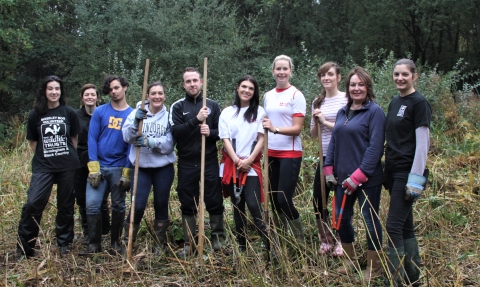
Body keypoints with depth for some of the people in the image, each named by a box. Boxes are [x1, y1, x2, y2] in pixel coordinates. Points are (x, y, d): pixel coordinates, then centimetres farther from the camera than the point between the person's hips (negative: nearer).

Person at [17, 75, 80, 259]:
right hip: (43, 166, 0)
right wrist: (44, 156, 2)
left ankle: (64, 243, 25)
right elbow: (32, 142, 8)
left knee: (66, 206, 9)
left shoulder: (69, 113, 2)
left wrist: (67, 155, 7)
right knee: (33, 204, -12)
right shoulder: (35, 114, 2)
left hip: (67, 166, 1)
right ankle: (24, 247, 1)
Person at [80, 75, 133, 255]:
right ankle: (94, 244, 8)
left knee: (118, 206, 8)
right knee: (92, 205, -5)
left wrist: (127, 172, -7)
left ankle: (115, 242, 23)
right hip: (98, 166, 0)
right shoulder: (100, 112, 3)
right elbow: (92, 139, -1)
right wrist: (93, 167, -10)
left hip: (119, 168, 0)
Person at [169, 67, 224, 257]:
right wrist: (196, 120, -20)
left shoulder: (212, 105, 7)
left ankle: (217, 239, 17)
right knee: (188, 205, 6)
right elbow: (175, 132, -10)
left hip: (210, 162, 0)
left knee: (215, 202, 3)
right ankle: (189, 243, 16)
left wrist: (211, 133, -15)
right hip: (186, 164, 0)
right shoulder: (177, 107, 3)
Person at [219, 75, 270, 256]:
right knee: (238, 207, 8)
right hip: (231, 165, 3)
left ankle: (269, 246, -8)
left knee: (254, 206, -13)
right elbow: (225, 139, 2)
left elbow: (261, 139, -2)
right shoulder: (227, 112, 8)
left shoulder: (259, 112, 4)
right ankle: (241, 246, 15)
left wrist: (249, 160, -12)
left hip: (252, 166, -2)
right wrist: (237, 161, -10)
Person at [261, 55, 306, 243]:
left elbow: (297, 128, -13)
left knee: (284, 199, -10)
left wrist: (275, 129, -28)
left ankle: (300, 240, 8)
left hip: (290, 154, -6)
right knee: (274, 199, 8)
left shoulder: (296, 95, -6)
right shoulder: (267, 96, 11)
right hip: (271, 153, 6)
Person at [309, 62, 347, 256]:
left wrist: (326, 122, -14)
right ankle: (326, 242, 23)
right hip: (324, 158, 6)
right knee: (318, 201, 6)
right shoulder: (317, 102, 10)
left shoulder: (346, 99, -6)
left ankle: (341, 243, 19)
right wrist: (316, 121, -5)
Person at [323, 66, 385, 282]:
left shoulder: (374, 111, -10)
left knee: (370, 220, 5)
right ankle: (349, 259, 33)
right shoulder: (343, 112, 11)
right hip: (342, 177, 7)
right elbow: (333, 141, 15)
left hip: (367, 179, -7)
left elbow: (375, 147, -17)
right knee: (342, 218, 14)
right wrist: (329, 168, 6)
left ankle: (373, 267, 20)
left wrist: (358, 176, -19)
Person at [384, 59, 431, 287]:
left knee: (394, 226, -9)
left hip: (407, 172, -8)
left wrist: (416, 178, -18)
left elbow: (422, 143, -14)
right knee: (405, 225, 15)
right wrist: (387, 170, 15)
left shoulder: (419, 103, -10)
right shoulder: (394, 102, 13)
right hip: (392, 170, 8)